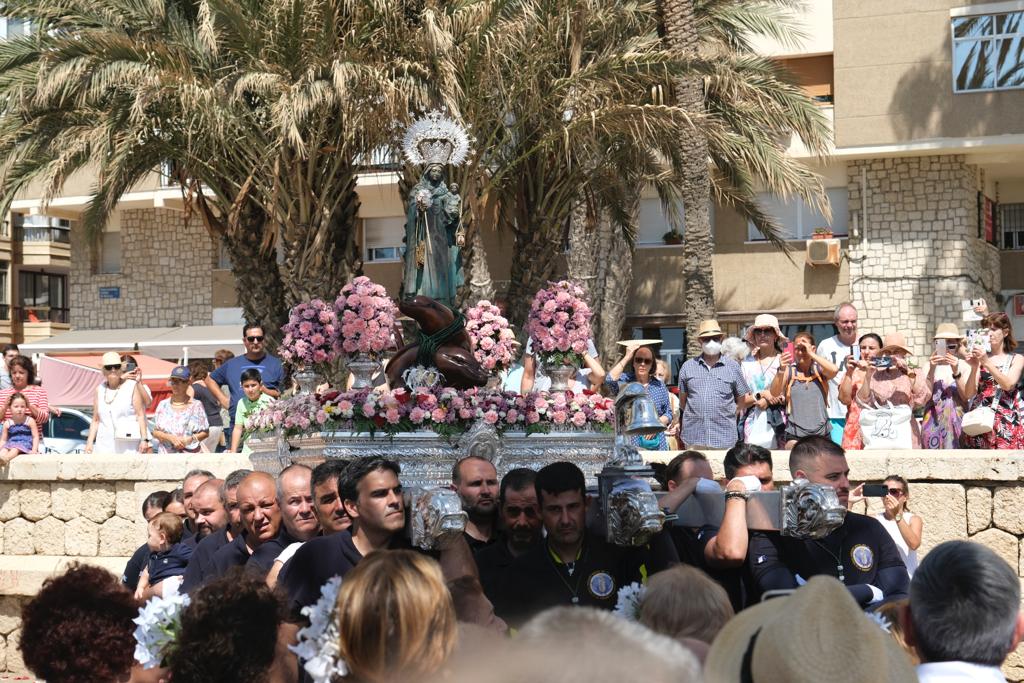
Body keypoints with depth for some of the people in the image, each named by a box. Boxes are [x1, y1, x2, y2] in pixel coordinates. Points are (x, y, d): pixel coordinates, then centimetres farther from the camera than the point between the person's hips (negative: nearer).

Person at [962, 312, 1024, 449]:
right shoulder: (981, 358, 10)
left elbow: (1008, 384, -10)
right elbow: (970, 394, 1)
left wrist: (987, 363, -17)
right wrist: (974, 368, -13)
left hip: (1007, 421, -1)